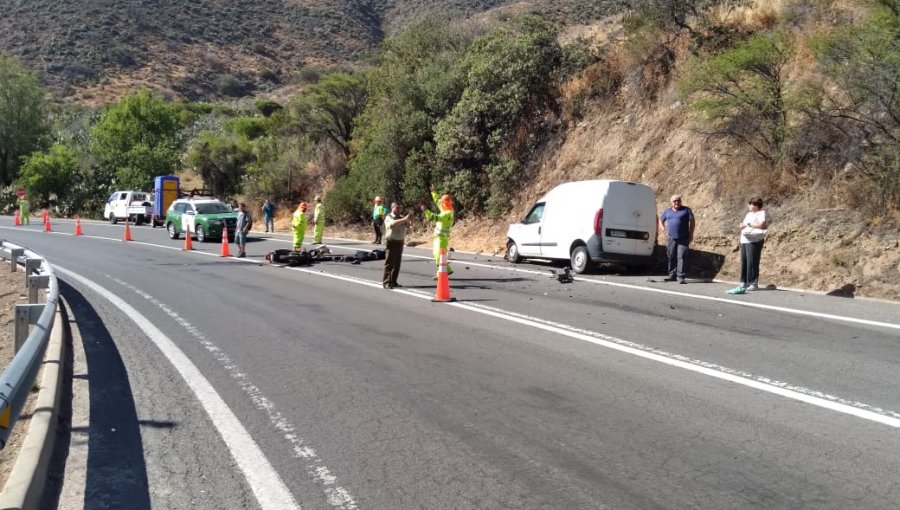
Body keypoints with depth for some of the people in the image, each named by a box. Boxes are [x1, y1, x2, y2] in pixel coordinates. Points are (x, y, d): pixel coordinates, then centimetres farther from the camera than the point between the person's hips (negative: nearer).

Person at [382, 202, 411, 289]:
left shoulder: (401, 217, 15)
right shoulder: (388, 217, -5)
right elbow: (393, 223, -27)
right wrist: (404, 219, -36)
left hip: (400, 242, 6)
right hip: (391, 242, -6)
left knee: (397, 264, 8)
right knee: (389, 263, -7)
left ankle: (393, 281, 14)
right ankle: (386, 282, -7)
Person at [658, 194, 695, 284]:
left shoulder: (686, 210, 3)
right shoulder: (667, 211, 14)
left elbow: (692, 221, 1)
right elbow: (661, 220, 26)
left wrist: (691, 234, -6)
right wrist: (663, 229, 10)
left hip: (683, 239, -4)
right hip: (671, 238, 4)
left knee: (681, 257, -10)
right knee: (671, 257, 8)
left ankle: (680, 277, -12)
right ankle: (672, 275, 19)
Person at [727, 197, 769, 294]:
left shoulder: (762, 214, -3)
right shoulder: (748, 214, 22)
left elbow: (761, 224, -20)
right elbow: (742, 224, 25)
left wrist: (749, 224, -11)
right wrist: (741, 225, 0)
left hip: (754, 241, -8)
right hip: (744, 240, 8)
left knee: (752, 263, -9)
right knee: (744, 263, 8)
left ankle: (754, 283, -6)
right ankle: (744, 283, 13)